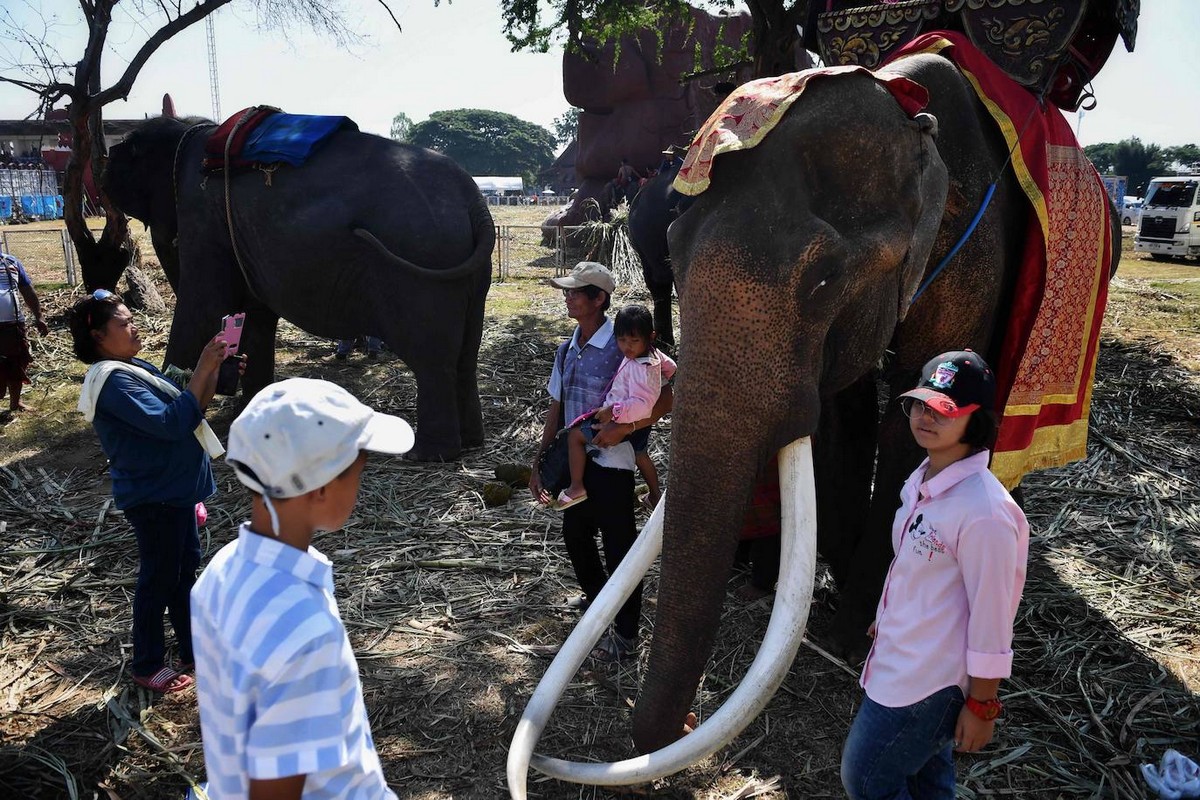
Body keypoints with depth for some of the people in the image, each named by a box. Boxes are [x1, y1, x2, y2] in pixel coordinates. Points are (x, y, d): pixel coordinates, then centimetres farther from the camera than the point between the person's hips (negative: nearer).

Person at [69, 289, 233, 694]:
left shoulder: (136, 368, 7)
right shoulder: (114, 381, -22)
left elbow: (191, 406, 7)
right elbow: (172, 422, -30)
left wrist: (212, 368, -8)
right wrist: (202, 369, -28)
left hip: (174, 489, 9)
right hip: (153, 497, -9)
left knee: (185, 569, 19)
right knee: (158, 579, 5)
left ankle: (194, 649, 34)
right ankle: (147, 666, 24)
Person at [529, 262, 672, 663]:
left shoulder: (623, 347, -15)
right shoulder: (567, 351, 8)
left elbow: (667, 397, -17)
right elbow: (556, 409, 13)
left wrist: (623, 428, -26)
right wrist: (539, 463, 12)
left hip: (611, 463, -8)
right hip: (575, 461, 8)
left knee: (618, 547, 3)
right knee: (575, 537, 21)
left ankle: (625, 634, 18)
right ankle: (597, 599, 47)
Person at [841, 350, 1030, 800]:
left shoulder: (985, 513, -28)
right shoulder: (922, 480, -2)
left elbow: (992, 616, -22)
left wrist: (981, 705, -14)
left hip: (929, 679, -8)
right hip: (899, 657, 8)